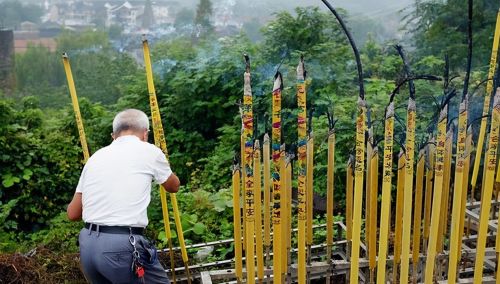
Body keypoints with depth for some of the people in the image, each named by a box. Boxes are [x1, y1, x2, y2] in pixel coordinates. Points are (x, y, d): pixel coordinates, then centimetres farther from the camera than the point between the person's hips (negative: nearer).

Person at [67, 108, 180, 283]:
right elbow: (174, 186, 21)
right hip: (122, 246, -6)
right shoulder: (149, 151, 2)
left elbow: (72, 213, 17)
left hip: (87, 245, 6)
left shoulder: (96, 156, 14)